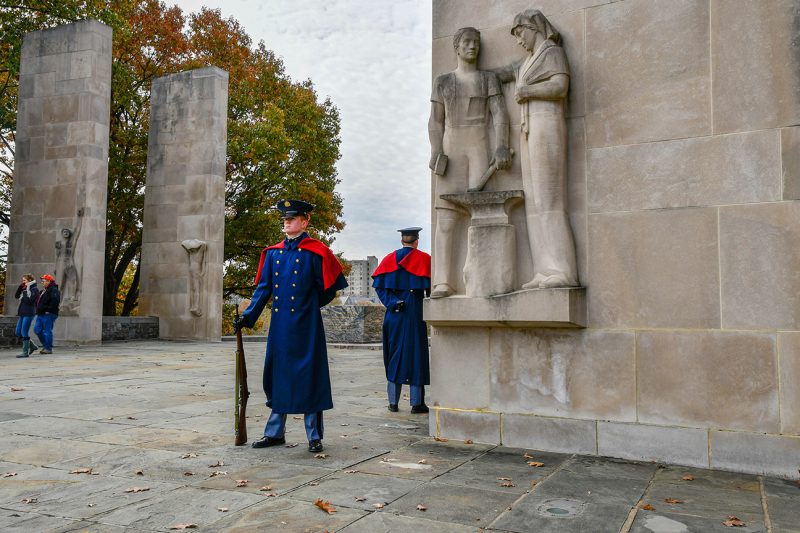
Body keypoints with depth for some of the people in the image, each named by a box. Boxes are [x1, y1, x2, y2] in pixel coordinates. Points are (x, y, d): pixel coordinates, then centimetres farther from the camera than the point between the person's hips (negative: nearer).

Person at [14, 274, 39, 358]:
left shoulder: (34, 289, -9)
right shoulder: (24, 289, 16)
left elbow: (30, 300, -19)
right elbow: (16, 296, 16)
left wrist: (28, 290, -16)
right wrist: (20, 287, 8)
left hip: (29, 313, -9)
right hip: (22, 313, 9)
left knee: (24, 332, -7)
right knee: (18, 332, 11)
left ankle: (25, 352, 0)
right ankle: (32, 346, 21)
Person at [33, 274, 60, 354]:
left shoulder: (54, 290, -11)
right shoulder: (43, 291, 21)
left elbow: (55, 301, -26)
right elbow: (38, 301, 32)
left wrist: (49, 310, -24)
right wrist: (38, 310, 18)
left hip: (48, 315, -10)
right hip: (41, 314, 10)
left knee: (47, 331, -7)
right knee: (37, 330, 10)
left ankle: (48, 348, -1)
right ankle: (45, 345, 19)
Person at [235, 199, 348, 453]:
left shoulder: (316, 251, -4)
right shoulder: (273, 252, 10)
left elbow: (327, 289, 1)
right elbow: (263, 288, 9)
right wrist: (247, 316, 1)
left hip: (306, 326, -4)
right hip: (279, 325, 5)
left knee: (309, 378, 1)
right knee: (276, 376, 10)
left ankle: (314, 436, 12)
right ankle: (275, 432, 24)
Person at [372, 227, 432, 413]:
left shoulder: (390, 259, 8)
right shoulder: (424, 259, -1)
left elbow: (379, 285, -1)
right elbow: (430, 286, -7)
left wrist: (392, 302, -5)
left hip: (394, 313, 3)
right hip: (415, 311, -3)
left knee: (394, 354, 9)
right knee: (416, 353, 3)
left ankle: (393, 401, 11)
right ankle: (416, 402, 3)